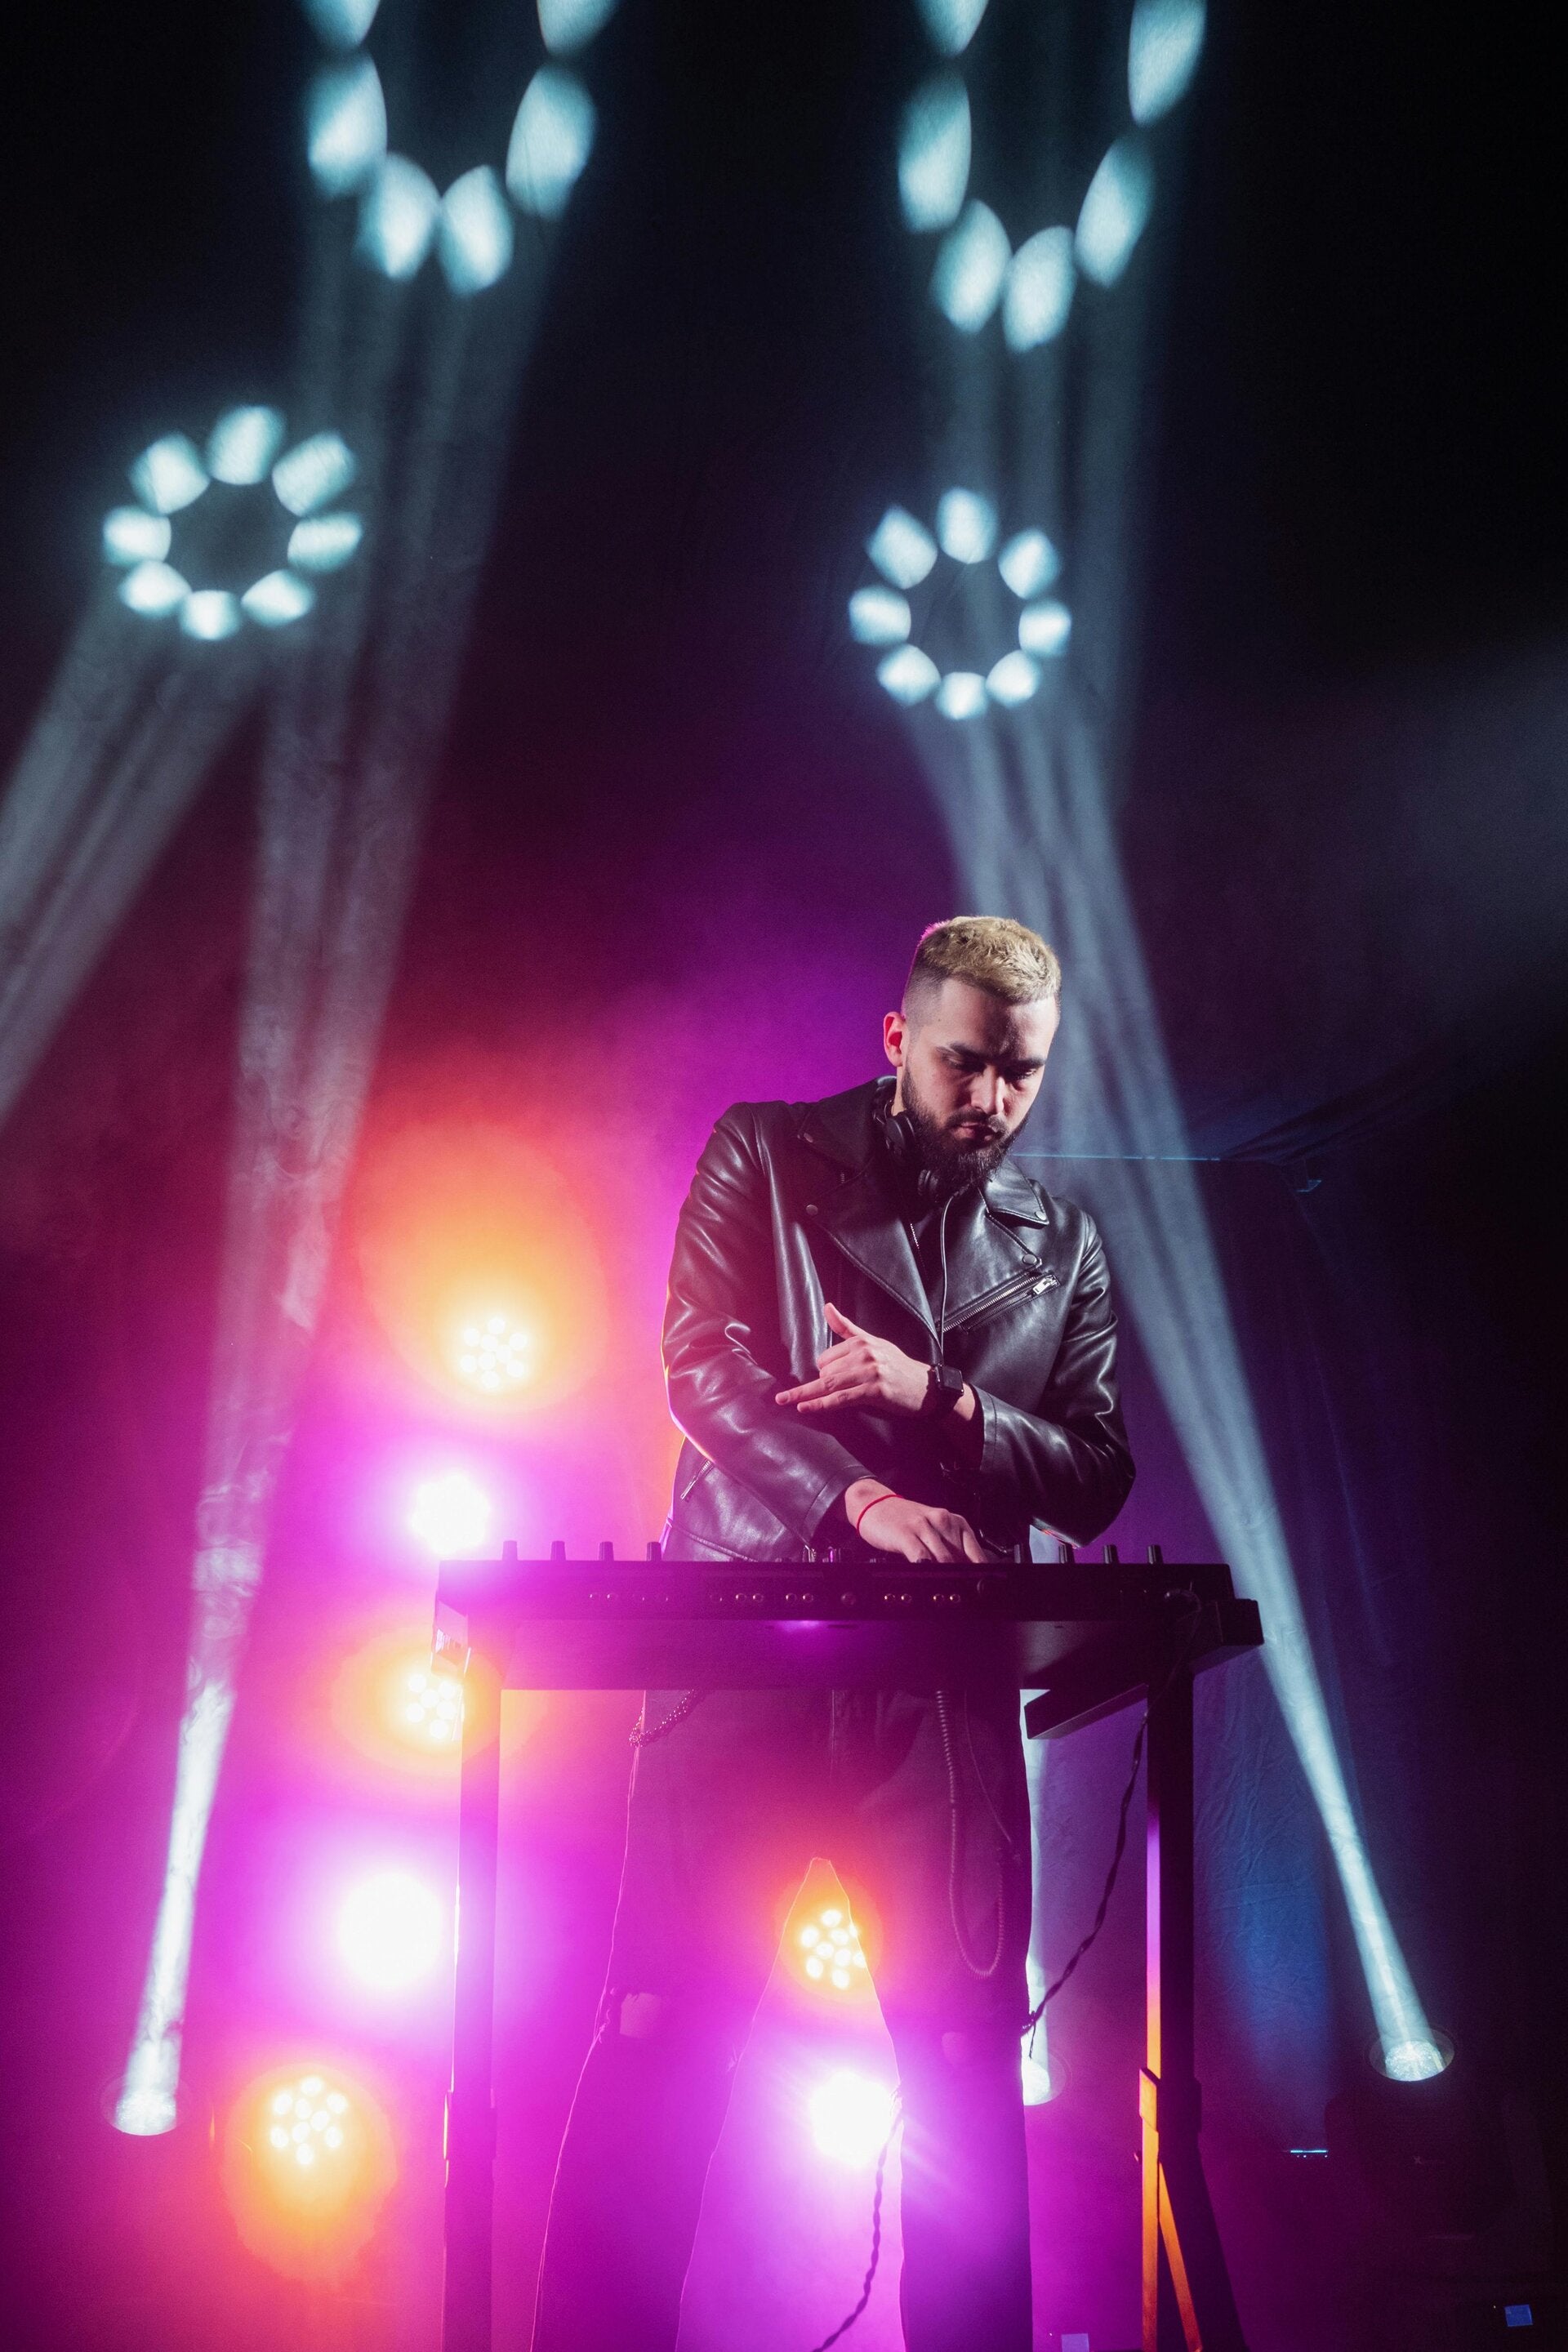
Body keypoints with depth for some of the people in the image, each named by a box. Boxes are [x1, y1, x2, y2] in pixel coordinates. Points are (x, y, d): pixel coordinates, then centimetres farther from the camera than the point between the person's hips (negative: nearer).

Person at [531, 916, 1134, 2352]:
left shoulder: (1061, 1247, 16)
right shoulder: (766, 1157, 7)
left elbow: (1095, 1481, 10)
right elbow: (705, 1365, -6)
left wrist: (941, 1400, -8)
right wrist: (865, 1501, -21)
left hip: (945, 1686, 3)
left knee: (972, 2060, 3)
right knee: (666, 2033, -3)